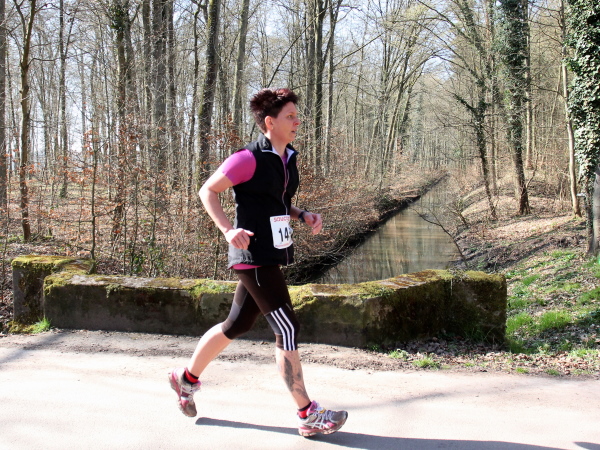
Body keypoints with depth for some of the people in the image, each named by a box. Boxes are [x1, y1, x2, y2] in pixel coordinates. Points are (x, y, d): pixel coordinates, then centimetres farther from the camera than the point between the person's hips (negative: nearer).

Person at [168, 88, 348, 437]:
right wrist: (228, 229, -21)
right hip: (255, 257, -9)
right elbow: (208, 191, -9)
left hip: (273, 257, 9)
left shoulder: (288, 158, 11)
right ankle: (308, 415, 4)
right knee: (288, 330, -7)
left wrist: (304, 216, 5)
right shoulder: (250, 158, -14)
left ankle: (187, 378, 37)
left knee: (237, 325, 18)